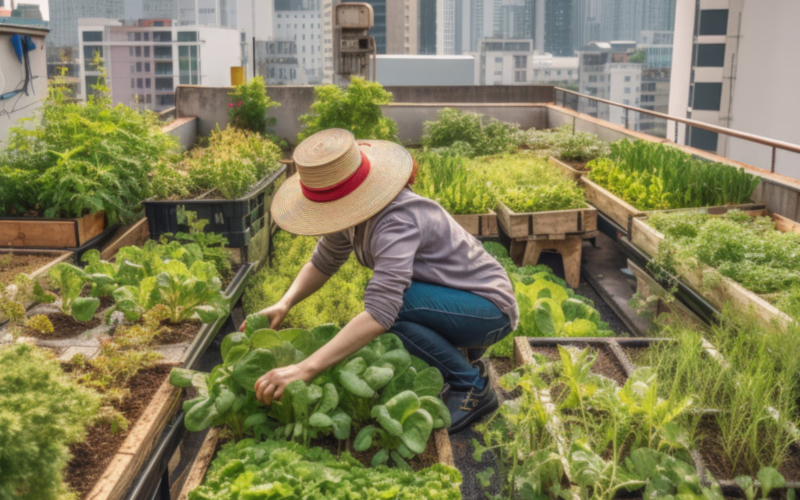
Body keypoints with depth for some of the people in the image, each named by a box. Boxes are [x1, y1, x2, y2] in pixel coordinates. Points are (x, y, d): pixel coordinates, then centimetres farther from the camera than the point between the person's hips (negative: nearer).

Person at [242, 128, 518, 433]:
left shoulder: (397, 221, -32)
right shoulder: (354, 211, -5)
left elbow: (381, 311, -43)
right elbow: (322, 264, 9)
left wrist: (305, 369, -47)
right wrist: (284, 304, -10)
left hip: (490, 308, -9)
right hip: (455, 300, 9)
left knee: (389, 299, -31)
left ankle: (472, 388, -12)